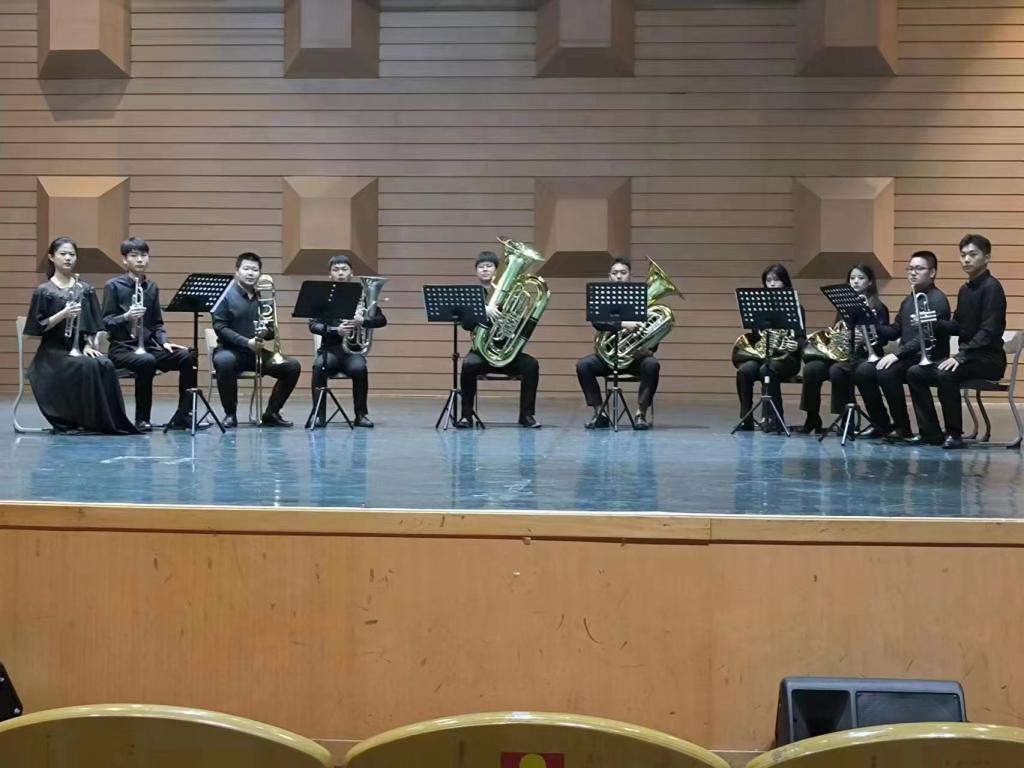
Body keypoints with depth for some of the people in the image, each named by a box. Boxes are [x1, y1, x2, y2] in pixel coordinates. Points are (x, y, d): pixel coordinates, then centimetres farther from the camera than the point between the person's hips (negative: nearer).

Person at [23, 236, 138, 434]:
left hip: (80, 348, 4)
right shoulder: (44, 291, 1)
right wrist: (62, 314, -18)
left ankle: (109, 421, -22)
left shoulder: (85, 290, 12)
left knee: (105, 365, -28)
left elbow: (92, 325, 12)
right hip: (54, 351, -4)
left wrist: (89, 345, -6)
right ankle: (88, 421, -24)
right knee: (87, 367, -33)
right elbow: (38, 327, -5)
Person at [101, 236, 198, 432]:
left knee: (187, 357, -18)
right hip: (122, 348, -5)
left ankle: (183, 416, -10)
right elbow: (105, 322, -6)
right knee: (147, 361, -37)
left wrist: (164, 342, -3)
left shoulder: (152, 287, 13)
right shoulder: (113, 286, -2)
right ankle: (142, 419, -22)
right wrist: (126, 316, -24)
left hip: (148, 346, 5)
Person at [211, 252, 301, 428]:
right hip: (231, 350, -5)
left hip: (257, 352, 5)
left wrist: (266, 332, -11)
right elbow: (219, 327, -10)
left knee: (293, 366, -15)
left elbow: (272, 331, 15)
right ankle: (230, 414, -20)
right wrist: (246, 342, -21)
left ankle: (271, 413, 0)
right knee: (224, 362, -39)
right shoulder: (227, 295, -3)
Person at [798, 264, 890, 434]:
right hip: (841, 353, 5)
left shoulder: (878, 308, 2)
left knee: (837, 370, -36)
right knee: (811, 368, -24)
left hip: (864, 356, -5)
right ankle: (812, 417, -11)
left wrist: (865, 339, -26)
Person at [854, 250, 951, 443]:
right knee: (862, 371, -11)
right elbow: (894, 331, 19)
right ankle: (881, 425, 0)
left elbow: (927, 337, -21)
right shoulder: (908, 301, 17)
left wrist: (897, 353, -28)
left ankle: (903, 428, -20)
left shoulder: (937, 300, -10)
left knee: (886, 372, -32)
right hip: (906, 356, 8)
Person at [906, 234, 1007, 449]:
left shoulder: (991, 288, -13)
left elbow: (989, 332, -22)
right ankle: (930, 432, -2)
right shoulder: (965, 289, 13)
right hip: (967, 357, 9)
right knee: (914, 373, -3)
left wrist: (960, 356, -29)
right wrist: (934, 322, -2)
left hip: (989, 359, -9)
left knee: (946, 375, -33)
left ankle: (954, 434, -19)